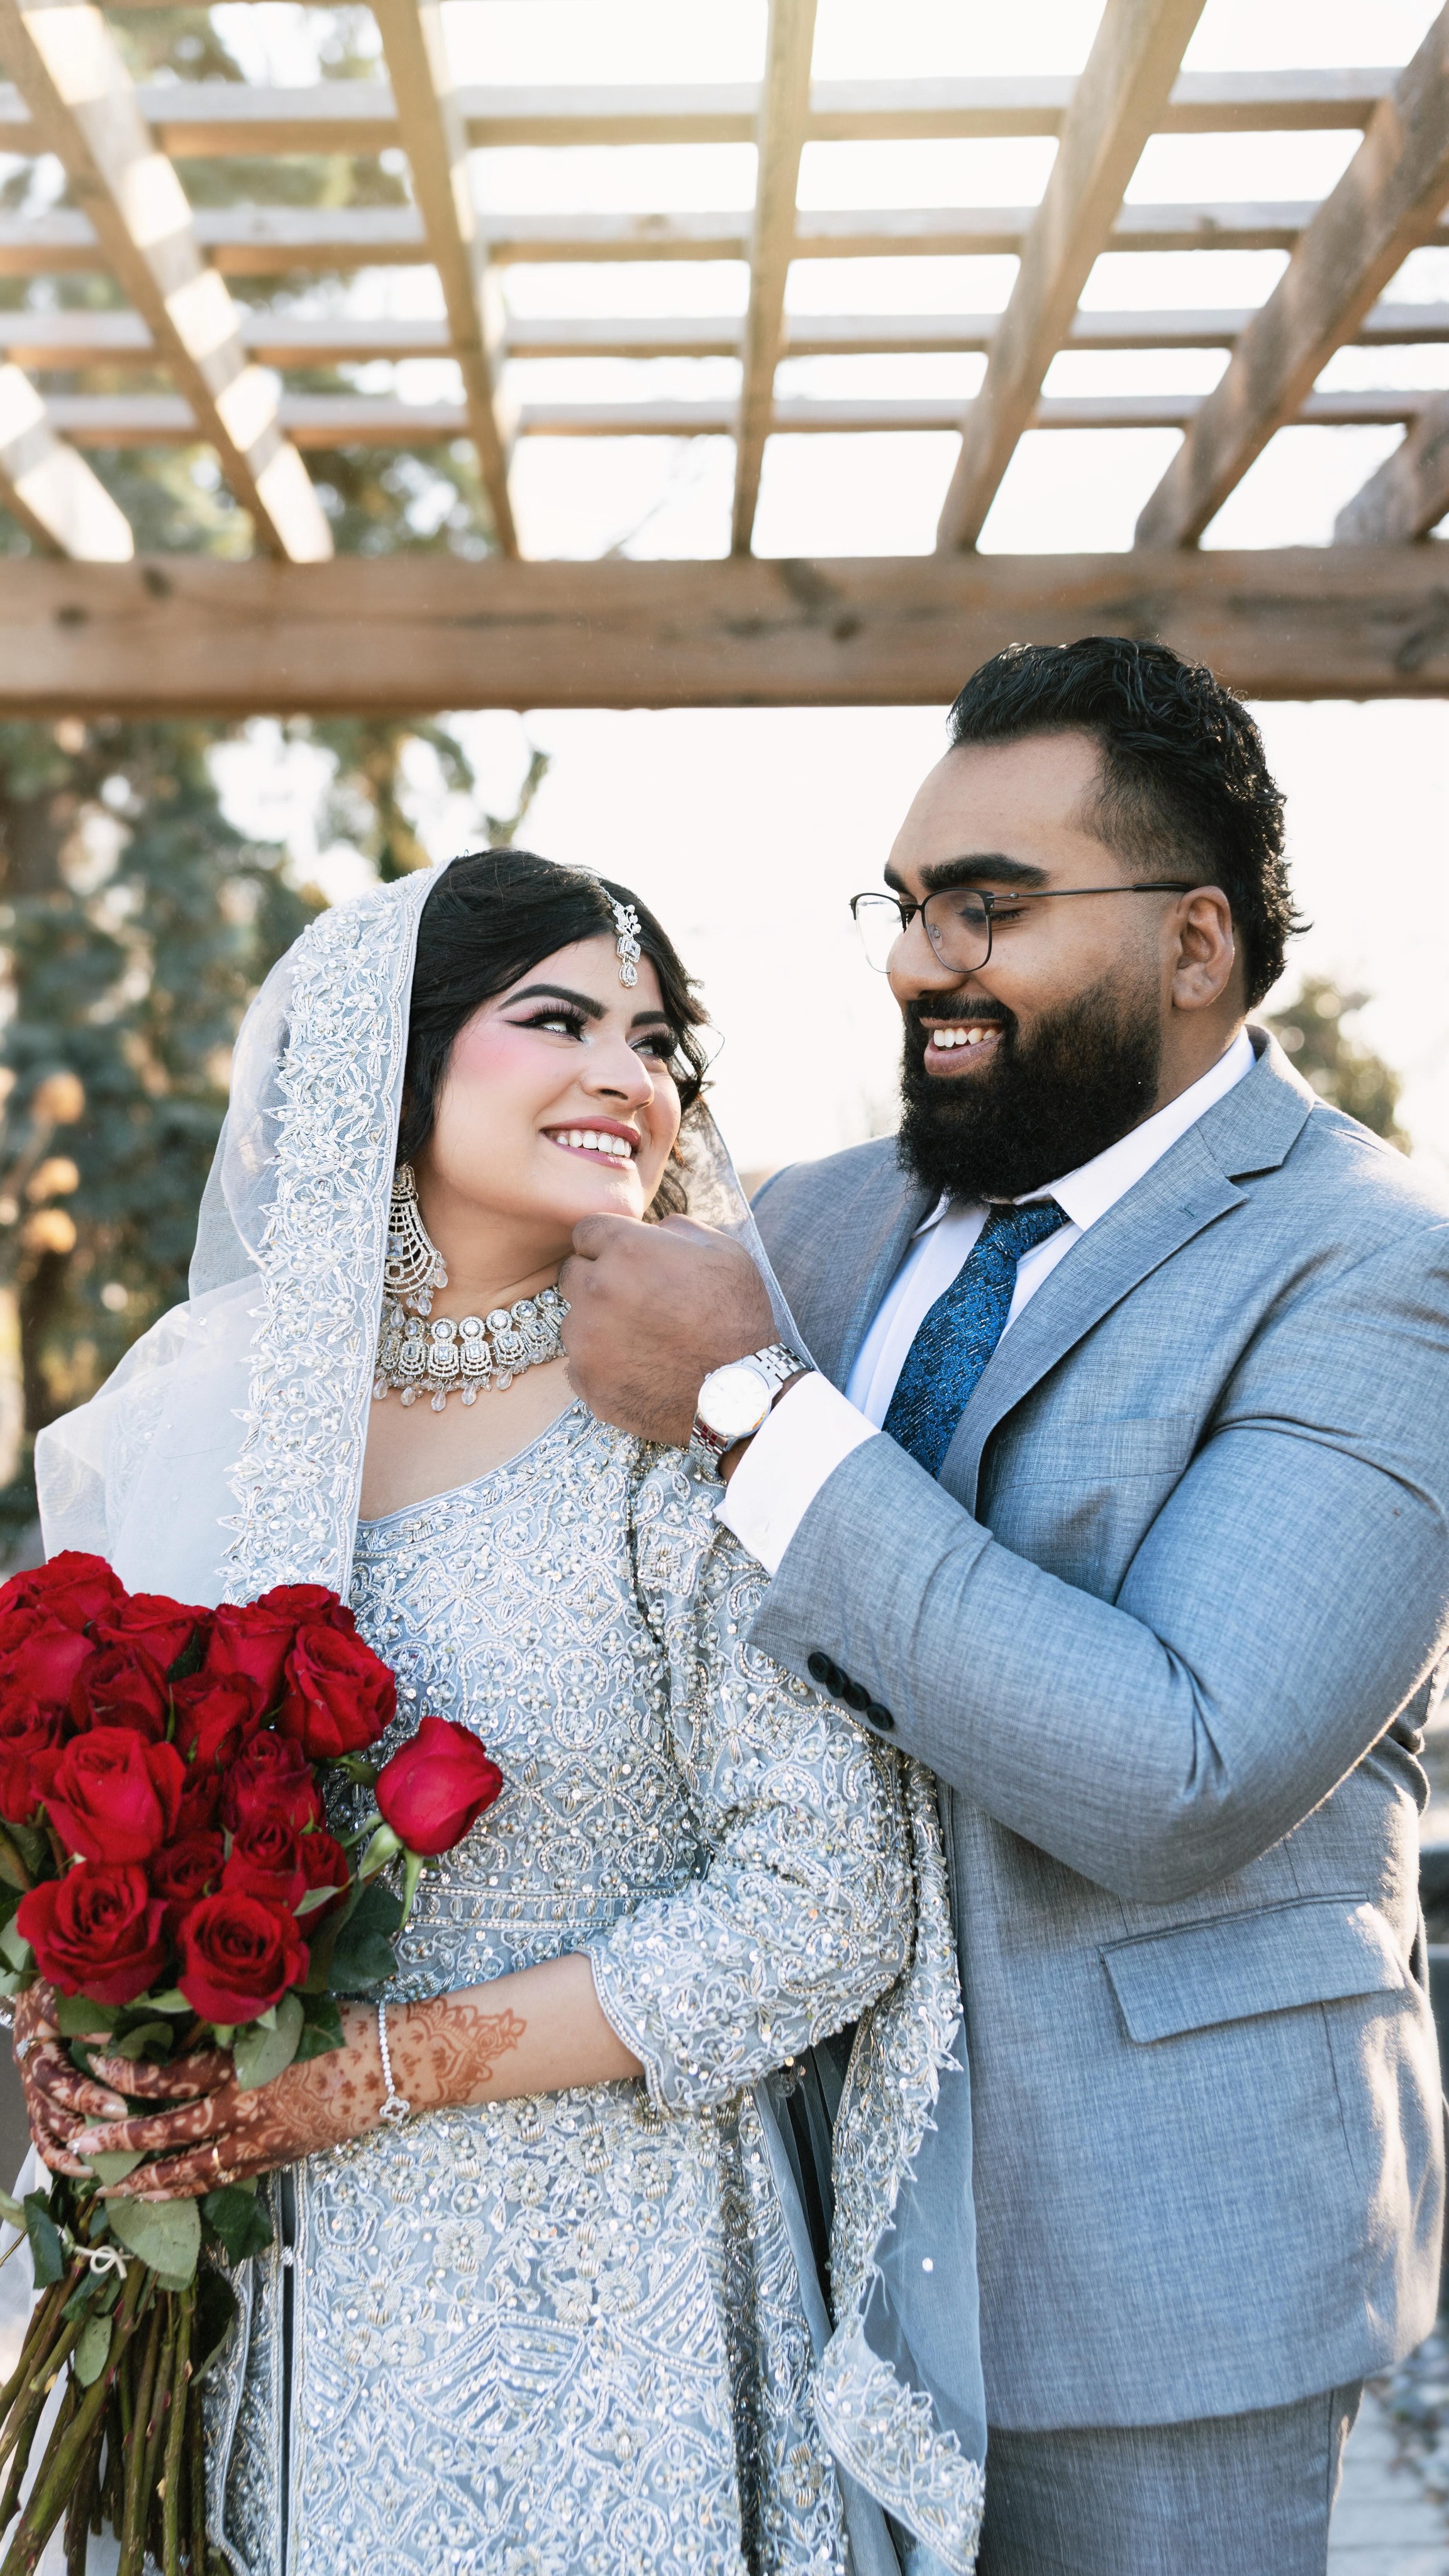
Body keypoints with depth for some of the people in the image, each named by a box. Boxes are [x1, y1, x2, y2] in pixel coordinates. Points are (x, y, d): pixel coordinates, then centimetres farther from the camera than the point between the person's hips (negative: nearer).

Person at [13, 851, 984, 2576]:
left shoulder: (693, 1427, -13)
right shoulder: (216, 1409, 0)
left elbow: (823, 1909, -15)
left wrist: (379, 2071, -16)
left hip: (604, 2285, -3)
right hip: (266, 2277, 4)